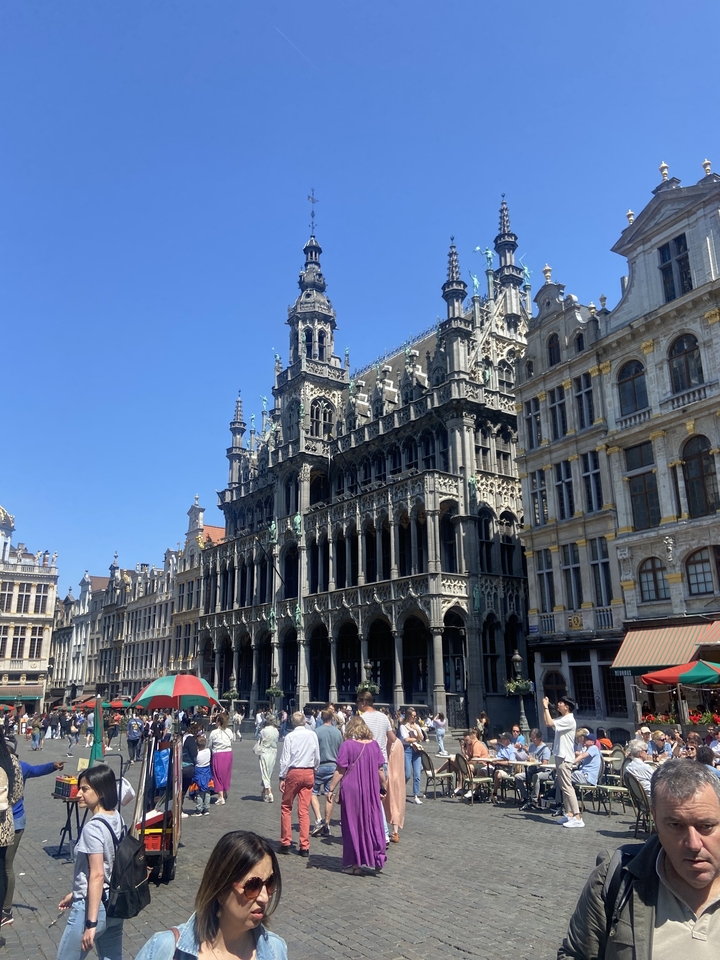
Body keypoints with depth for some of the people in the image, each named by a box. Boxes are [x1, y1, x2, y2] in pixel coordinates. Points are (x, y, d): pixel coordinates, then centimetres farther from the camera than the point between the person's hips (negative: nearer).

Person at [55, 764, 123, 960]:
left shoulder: (93, 828, -22)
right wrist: (75, 894, 21)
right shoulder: (117, 819, 3)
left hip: (92, 907, -8)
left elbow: (97, 875, -24)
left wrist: (91, 923, -21)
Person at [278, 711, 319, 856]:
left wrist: (282, 778, -2)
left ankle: (285, 843, 16)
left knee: (286, 807, 13)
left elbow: (285, 759, -9)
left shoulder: (290, 736, -10)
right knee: (304, 810, 8)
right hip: (308, 773, 3)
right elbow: (317, 757, 4)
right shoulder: (312, 735, -2)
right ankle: (304, 847, 10)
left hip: (293, 773, -3)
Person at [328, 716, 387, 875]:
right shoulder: (374, 744, 2)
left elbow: (340, 770, -12)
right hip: (371, 791, 3)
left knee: (353, 825, 8)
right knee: (371, 822, 15)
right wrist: (383, 787, 17)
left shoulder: (347, 745, -10)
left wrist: (331, 789, -6)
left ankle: (356, 863, 16)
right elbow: (380, 770, 6)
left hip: (352, 791, -3)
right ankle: (375, 858, 16)